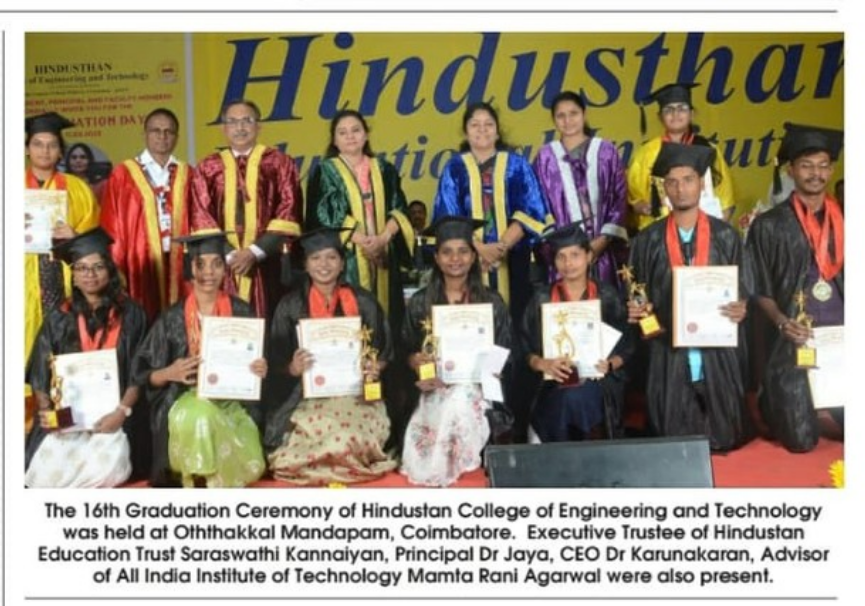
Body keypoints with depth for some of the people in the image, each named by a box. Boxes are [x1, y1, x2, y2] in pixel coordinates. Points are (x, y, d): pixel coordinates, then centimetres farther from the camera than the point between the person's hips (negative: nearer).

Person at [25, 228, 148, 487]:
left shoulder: (130, 314, 3)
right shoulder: (59, 318, 7)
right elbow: (41, 373, 8)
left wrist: (122, 411, -14)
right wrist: (45, 409, -10)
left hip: (111, 414, -1)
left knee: (106, 469, -28)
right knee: (47, 472, -22)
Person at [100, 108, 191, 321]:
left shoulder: (187, 175, 11)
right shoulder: (123, 175, 4)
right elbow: (112, 228, 1)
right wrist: (114, 269, -4)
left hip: (178, 263, 2)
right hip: (140, 264, -2)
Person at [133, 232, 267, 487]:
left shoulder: (242, 312, 3)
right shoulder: (173, 318, 2)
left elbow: (256, 362, 9)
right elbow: (145, 374, 4)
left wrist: (261, 370, -15)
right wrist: (169, 373, -18)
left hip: (233, 401, 0)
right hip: (185, 402, 0)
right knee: (199, 416, -34)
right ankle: (201, 482, -17)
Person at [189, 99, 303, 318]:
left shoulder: (279, 163, 7)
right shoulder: (208, 168, 11)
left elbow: (289, 212, -2)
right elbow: (201, 217, 5)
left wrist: (255, 252, -11)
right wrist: (227, 254, -9)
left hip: (266, 264, -1)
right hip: (222, 264, 1)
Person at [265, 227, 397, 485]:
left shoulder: (363, 302, 6)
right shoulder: (291, 305, 4)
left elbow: (384, 351, 10)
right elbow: (276, 362, 5)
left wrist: (375, 369, -12)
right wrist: (293, 368, -18)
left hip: (356, 392, 1)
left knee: (350, 432, -29)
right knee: (316, 430, -30)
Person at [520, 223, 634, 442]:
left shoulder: (607, 296, 7)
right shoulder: (542, 299, 6)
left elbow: (625, 346, 7)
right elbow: (526, 350, 4)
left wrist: (610, 364, -12)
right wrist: (543, 364, -15)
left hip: (599, 386, 0)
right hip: (554, 389, 0)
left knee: (577, 399, -28)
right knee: (564, 400, -28)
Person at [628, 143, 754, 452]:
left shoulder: (726, 236, 3)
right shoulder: (647, 241, 4)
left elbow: (743, 290, 4)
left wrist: (741, 308, -17)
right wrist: (636, 309, -15)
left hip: (718, 350, 0)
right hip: (668, 352, 0)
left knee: (724, 439, 8)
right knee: (674, 444, 6)